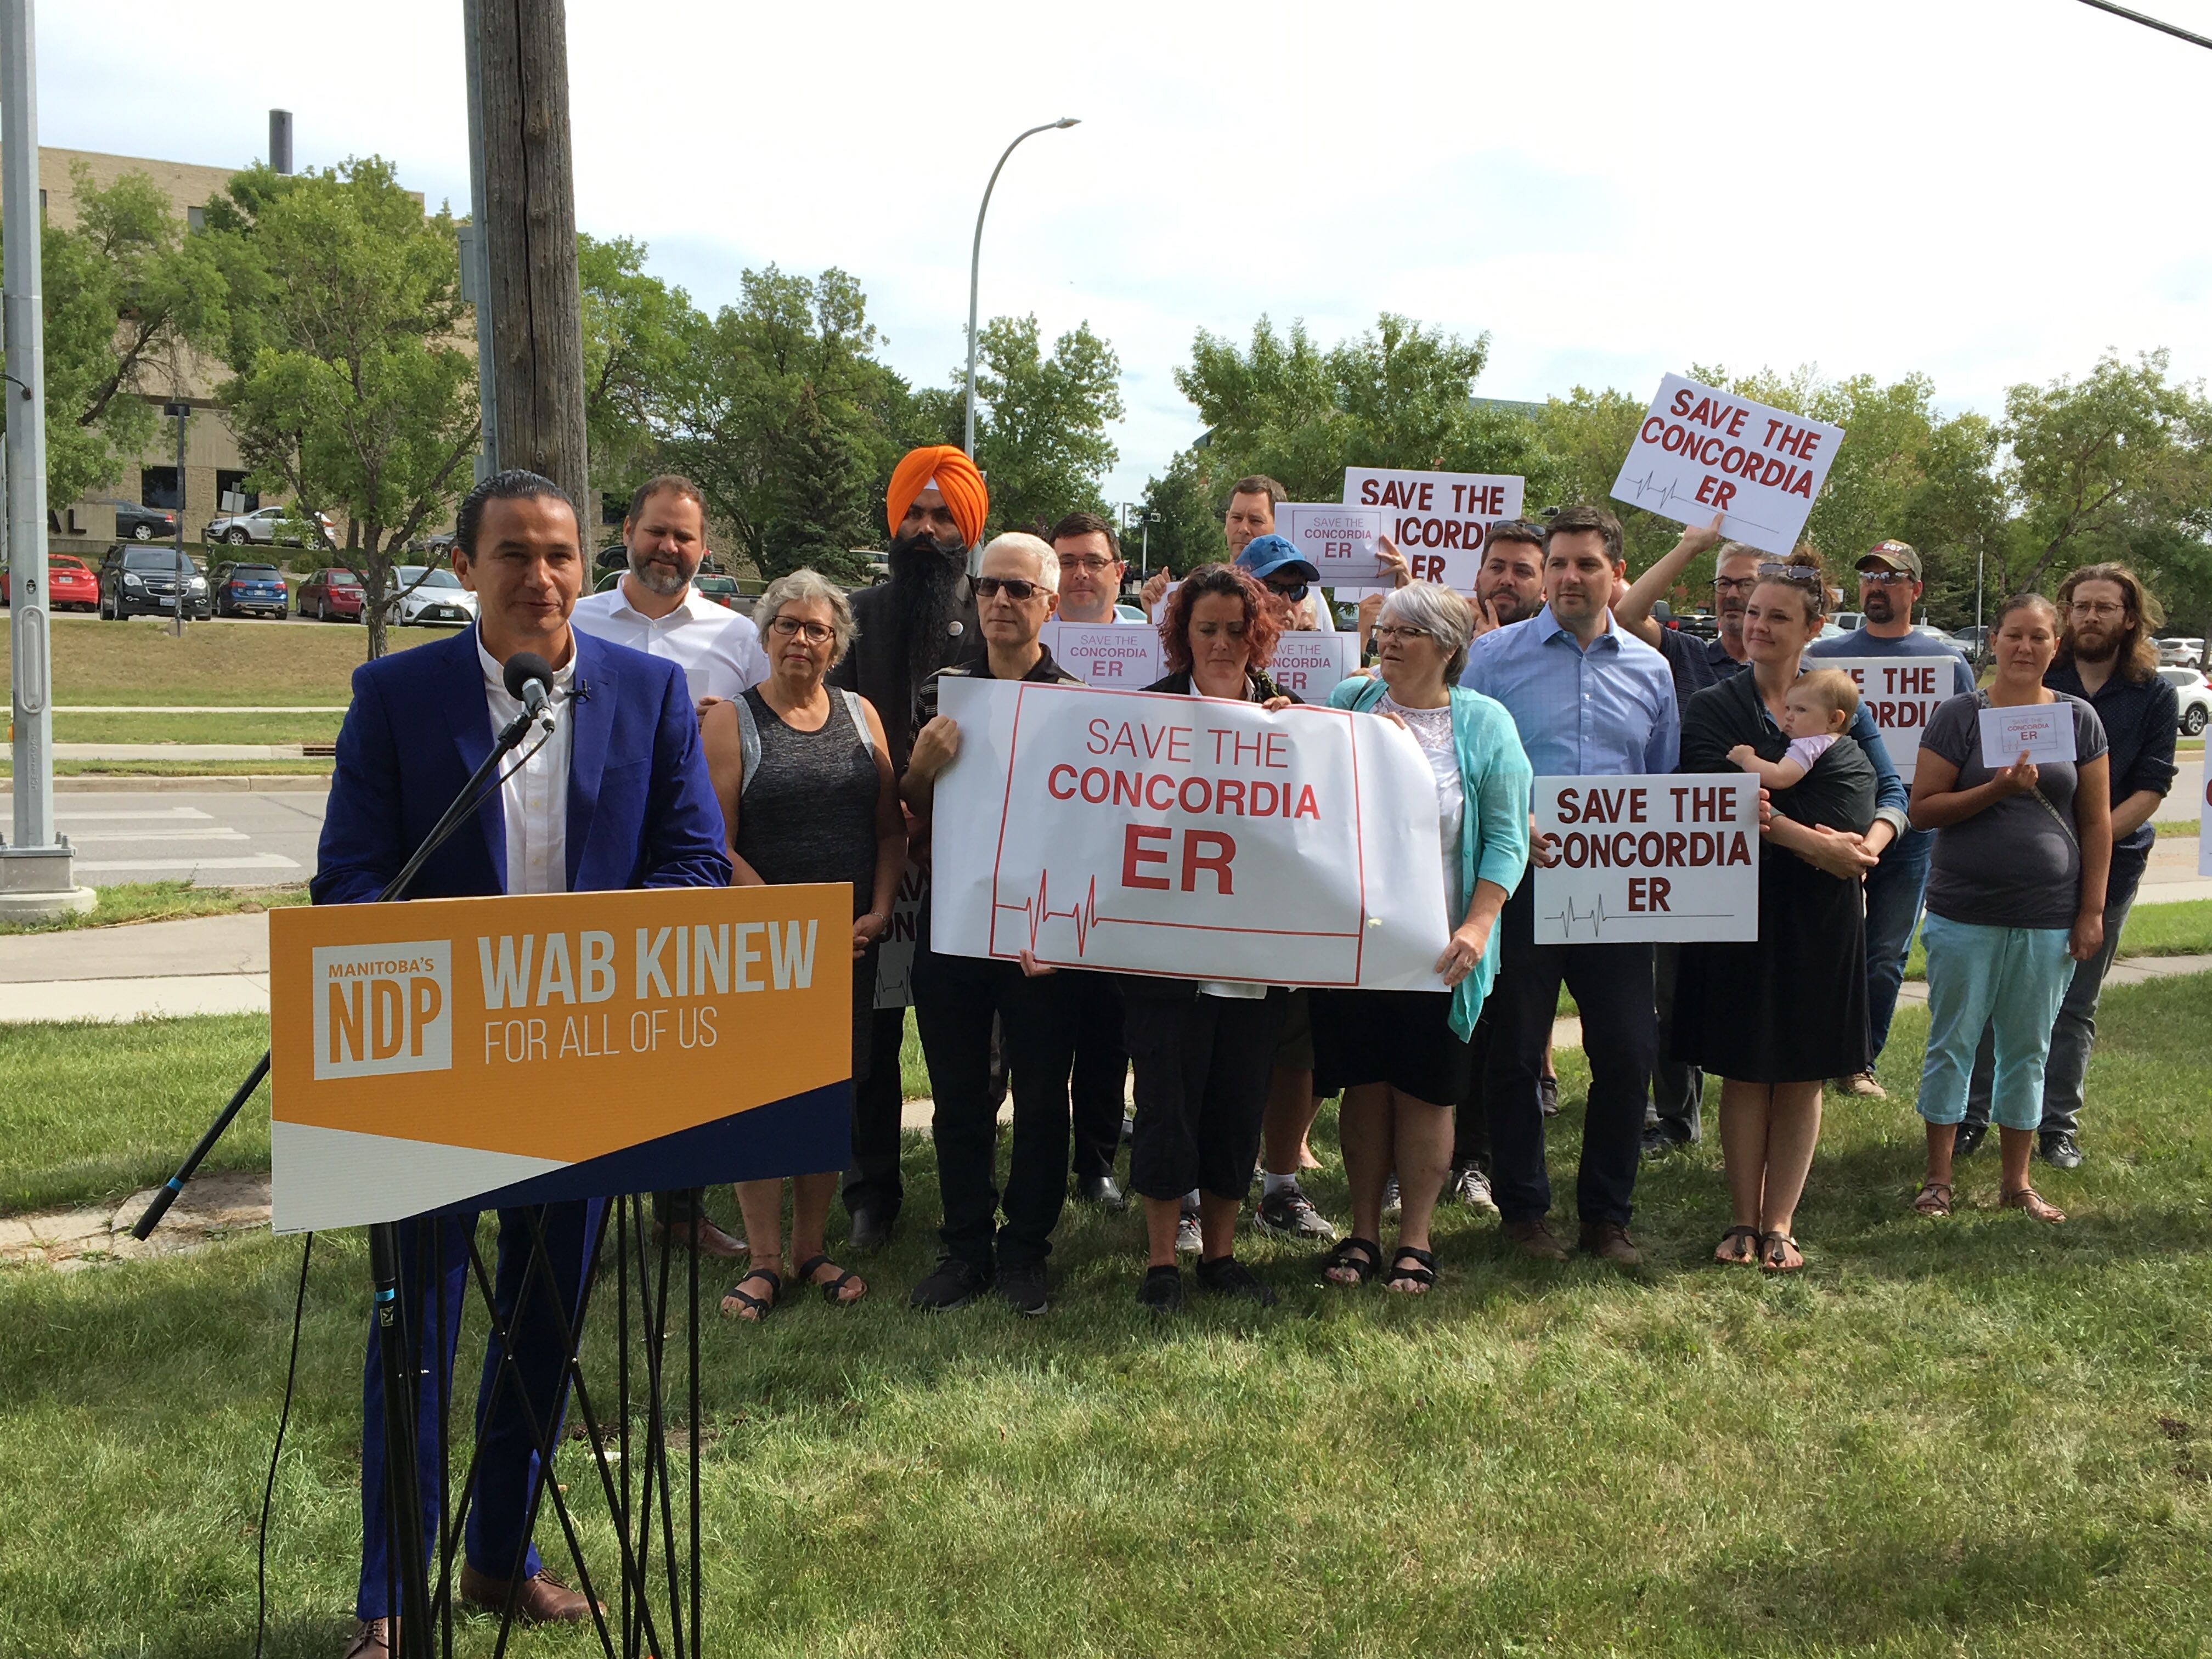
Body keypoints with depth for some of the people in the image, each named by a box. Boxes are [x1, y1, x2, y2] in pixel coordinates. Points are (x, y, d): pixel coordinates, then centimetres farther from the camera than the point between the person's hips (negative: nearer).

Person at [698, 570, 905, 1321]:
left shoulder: (861, 716, 10)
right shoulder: (732, 718, -2)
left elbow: (890, 827, 10)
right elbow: (717, 843, -8)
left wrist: (877, 913, -5)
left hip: (852, 942, 4)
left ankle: (811, 1248, 21)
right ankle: (763, 1258, 11)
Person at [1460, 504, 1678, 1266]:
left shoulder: (1649, 668, 11)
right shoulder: (1495, 655, 1)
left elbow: (1666, 783, 16)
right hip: (1522, 881, -2)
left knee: (1629, 1049, 3)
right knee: (1515, 1051, 5)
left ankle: (1607, 1215, 19)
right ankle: (1522, 1209, 21)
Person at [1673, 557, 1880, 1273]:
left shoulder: (1838, 701, 6)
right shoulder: (1713, 707, 2)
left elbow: (1843, 819, -8)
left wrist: (1751, 765, -15)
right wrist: (1811, 841, -21)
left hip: (1818, 919, 2)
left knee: (1803, 1074, 6)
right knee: (1743, 1071, 4)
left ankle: (1779, 1223, 15)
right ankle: (1744, 1220, 14)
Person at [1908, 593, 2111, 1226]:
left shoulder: (2079, 718, 3)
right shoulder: (1959, 716, -3)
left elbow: (2096, 821, 5)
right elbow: (1922, 810, -6)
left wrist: (2093, 911, 1)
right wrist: (1995, 790, -19)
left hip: (2048, 919, 2)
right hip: (1965, 914, -2)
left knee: (2028, 1050, 11)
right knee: (1952, 1043, 5)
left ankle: (2018, 1182, 23)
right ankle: (1938, 1179, 16)